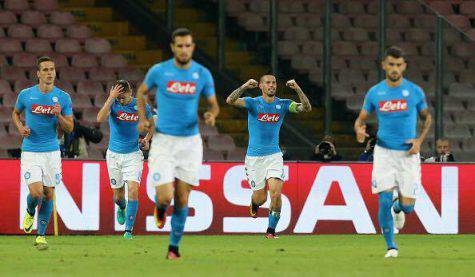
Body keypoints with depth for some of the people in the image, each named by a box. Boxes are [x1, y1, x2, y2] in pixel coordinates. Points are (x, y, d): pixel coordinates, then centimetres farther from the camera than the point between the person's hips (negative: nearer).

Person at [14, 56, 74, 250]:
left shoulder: (63, 98, -1)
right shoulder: (25, 95, -2)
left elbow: (69, 128, 2)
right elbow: (15, 112, 18)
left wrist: (59, 116, -18)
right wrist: (20, 127, -2)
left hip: (52, 151, 2)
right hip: (30, 152, -2)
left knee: (48, 194, 3)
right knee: (36, 193, -15)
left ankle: (41, 235, 15)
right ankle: (30, 213, 20)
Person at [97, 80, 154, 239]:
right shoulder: (113, 104, -9)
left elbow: (152, 123, 13)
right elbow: (100, 119, -29)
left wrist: (147, 139, -4)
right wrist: (111, 98, -33)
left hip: (133, 155, -1)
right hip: (114, 154, 1)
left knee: (133, 191, -16)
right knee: (118, 195, 10)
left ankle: (129, 230, -9)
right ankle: (122, 208, 47)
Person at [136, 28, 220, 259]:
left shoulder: (203, 74, 0)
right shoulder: (159, 71, -3)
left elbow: (213, 103, 9)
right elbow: (141, 92, 15)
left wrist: (212, 114, -15)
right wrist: (142, 118, 1)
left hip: (190, 142, 1)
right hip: (163, 141, -1)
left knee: (182, 200, 3)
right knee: (165, 197, -13)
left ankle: (174, 246, 20)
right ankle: (160, 209, 25)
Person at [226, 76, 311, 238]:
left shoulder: (283, 104, 1)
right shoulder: (253, 103, -6)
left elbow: (306, 108, -11)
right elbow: (230, 101, -21)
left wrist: (298, 89, -25)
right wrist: (245, 86, -34)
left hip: (274, 155, 1)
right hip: (254, 156, -1)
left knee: (276, 193, -16)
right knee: (261, 198, 4)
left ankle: (271, 230, -1)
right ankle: (254, 203, 42)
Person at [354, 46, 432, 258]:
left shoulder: (414, 91, -1)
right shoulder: (374, 93, 1)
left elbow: (427, 118, 13)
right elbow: (360, 119, 9)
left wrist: (420, 140, -4)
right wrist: (359, 131, -15)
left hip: (408, 153, 0)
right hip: (384, 152, 0)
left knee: (407, 206, -3)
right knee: (385, 201, -12)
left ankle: (399, 208, 36)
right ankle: (390, 246, 5)